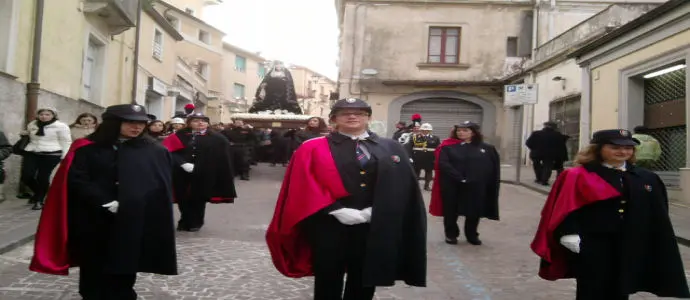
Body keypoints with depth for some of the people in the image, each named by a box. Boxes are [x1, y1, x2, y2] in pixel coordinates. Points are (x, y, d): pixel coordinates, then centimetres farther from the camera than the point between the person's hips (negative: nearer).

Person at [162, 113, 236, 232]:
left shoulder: (217, 139, 1)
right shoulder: (179, 136, 6)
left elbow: (222, 159, -3)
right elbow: (169, 151, -2)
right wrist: (183, 164, -17)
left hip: (204, 176, -1)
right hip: (182, 175, 2)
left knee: (199, 199, 7)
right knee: (183, 198, 7)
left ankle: (196, 223, 25)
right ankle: (185, 222, 27)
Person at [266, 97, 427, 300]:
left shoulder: (391, 149, 7)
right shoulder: (312, 149, 1)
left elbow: (401, 188, 2)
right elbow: (304, 187, -7)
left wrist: (372, 211, -11)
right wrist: (337, 210, -16)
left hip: (375, 228, 2)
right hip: (329, 226, -2)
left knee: (364, 283, 13)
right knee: (328, 282, 9)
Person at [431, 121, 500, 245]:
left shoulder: (486, 148, 5)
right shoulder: (448, 147, -2)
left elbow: (494, 166, 5)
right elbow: (443, 164, -12)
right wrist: (459, 178, -19)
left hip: (476, 187, 2)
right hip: (453, 186, -1)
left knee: (474, 212, 9)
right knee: (451, 211, 7)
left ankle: (472, 235, 28)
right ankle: (451, 234, 23)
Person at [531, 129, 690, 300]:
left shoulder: (647, 179, 10)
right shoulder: (577, 176, -6)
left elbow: (658, 219, 12)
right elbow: (565, 208, -11)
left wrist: (659, 249, 9)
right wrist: (570, 235, -22)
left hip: (631, 250, 5)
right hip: (591, 248, -5)